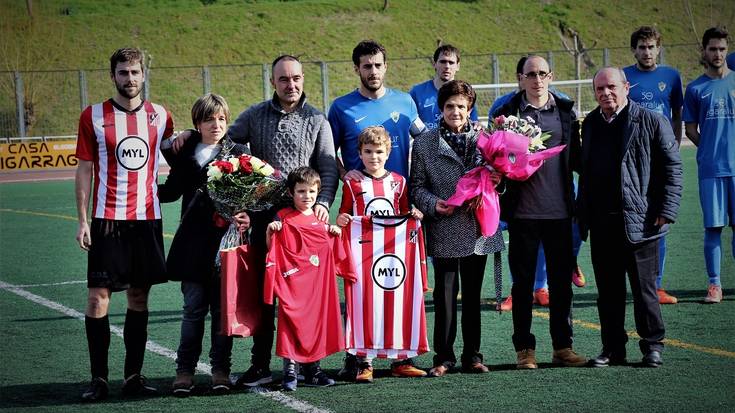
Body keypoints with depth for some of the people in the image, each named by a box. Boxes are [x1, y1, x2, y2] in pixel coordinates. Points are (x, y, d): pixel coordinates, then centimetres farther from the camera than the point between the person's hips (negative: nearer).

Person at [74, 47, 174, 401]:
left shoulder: (160, 116, 7)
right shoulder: (93, 116, 0)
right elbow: (84, 170, 0)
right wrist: (83, 220, -4)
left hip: (147, 218, 3)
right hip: (106, 219, -2)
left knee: (139, 297, 6)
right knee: (98, 295, -5)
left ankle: (134, 376, 13)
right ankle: (98, 378, 2)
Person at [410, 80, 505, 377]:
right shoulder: (424, 144, 3)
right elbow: (417, 185, 3)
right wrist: (433, 204, -14)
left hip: (478, 229, 2)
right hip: (444, 232, -2)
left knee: (472, 296, 10)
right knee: (445, 296, 1)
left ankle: (472, 356, 18)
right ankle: (444, 357, 10)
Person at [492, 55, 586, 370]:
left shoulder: (565, 111, 11)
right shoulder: (508, 112, 2)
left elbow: (576, 157, 15)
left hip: (559, 208, 3)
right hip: (523, 209, -2)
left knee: (562, 279, 7)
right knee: (523, 281, 4)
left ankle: (562, 347, 16)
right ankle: (524, 349, 12)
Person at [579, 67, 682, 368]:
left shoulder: (652, 122, -4)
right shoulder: (591, 124, 12)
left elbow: (672, 168, -4)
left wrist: (666, 211, -10)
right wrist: (583, 212, 11)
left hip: (639, 221, -5)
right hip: (601, 224, 5)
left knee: (644, 287, 3)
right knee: (608, 290, 10)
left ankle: (652, 345, 15)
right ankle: (613, 348, 18)